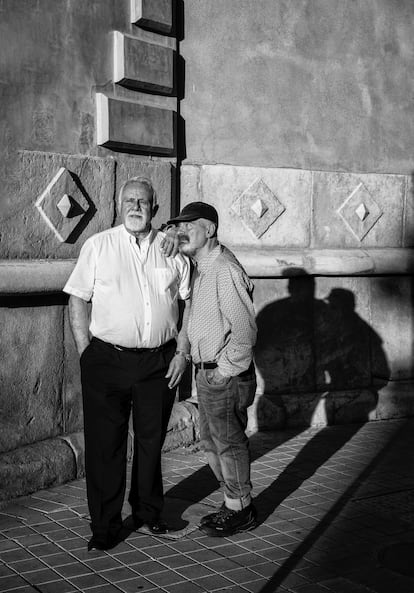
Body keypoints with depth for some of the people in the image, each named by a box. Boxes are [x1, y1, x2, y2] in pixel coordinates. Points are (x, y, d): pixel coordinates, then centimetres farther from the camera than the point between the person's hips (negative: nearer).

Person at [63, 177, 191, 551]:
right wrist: (86, 354, -5)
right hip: (107, 361, -2)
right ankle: (105, 527, 15)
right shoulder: (98, 245, 1)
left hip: (160, 361, 2)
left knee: (151, 440, 13)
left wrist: (182, 351, 3)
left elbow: (189, 302, 11)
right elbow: (77, 300, 2)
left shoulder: (172, 248, 6)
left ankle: (148, 512, 32)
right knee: (105, 445, 2)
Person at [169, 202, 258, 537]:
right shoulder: (200, 267, 11)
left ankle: (241, 511, 21)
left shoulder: (223, 269, -21)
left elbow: (245, 329, -24)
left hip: (225, 375, -10)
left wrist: (224, 370, -18)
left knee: (229, 442, 5)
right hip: (206, 372, 10)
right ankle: (234, 504, 33)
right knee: (211, 441, 18)